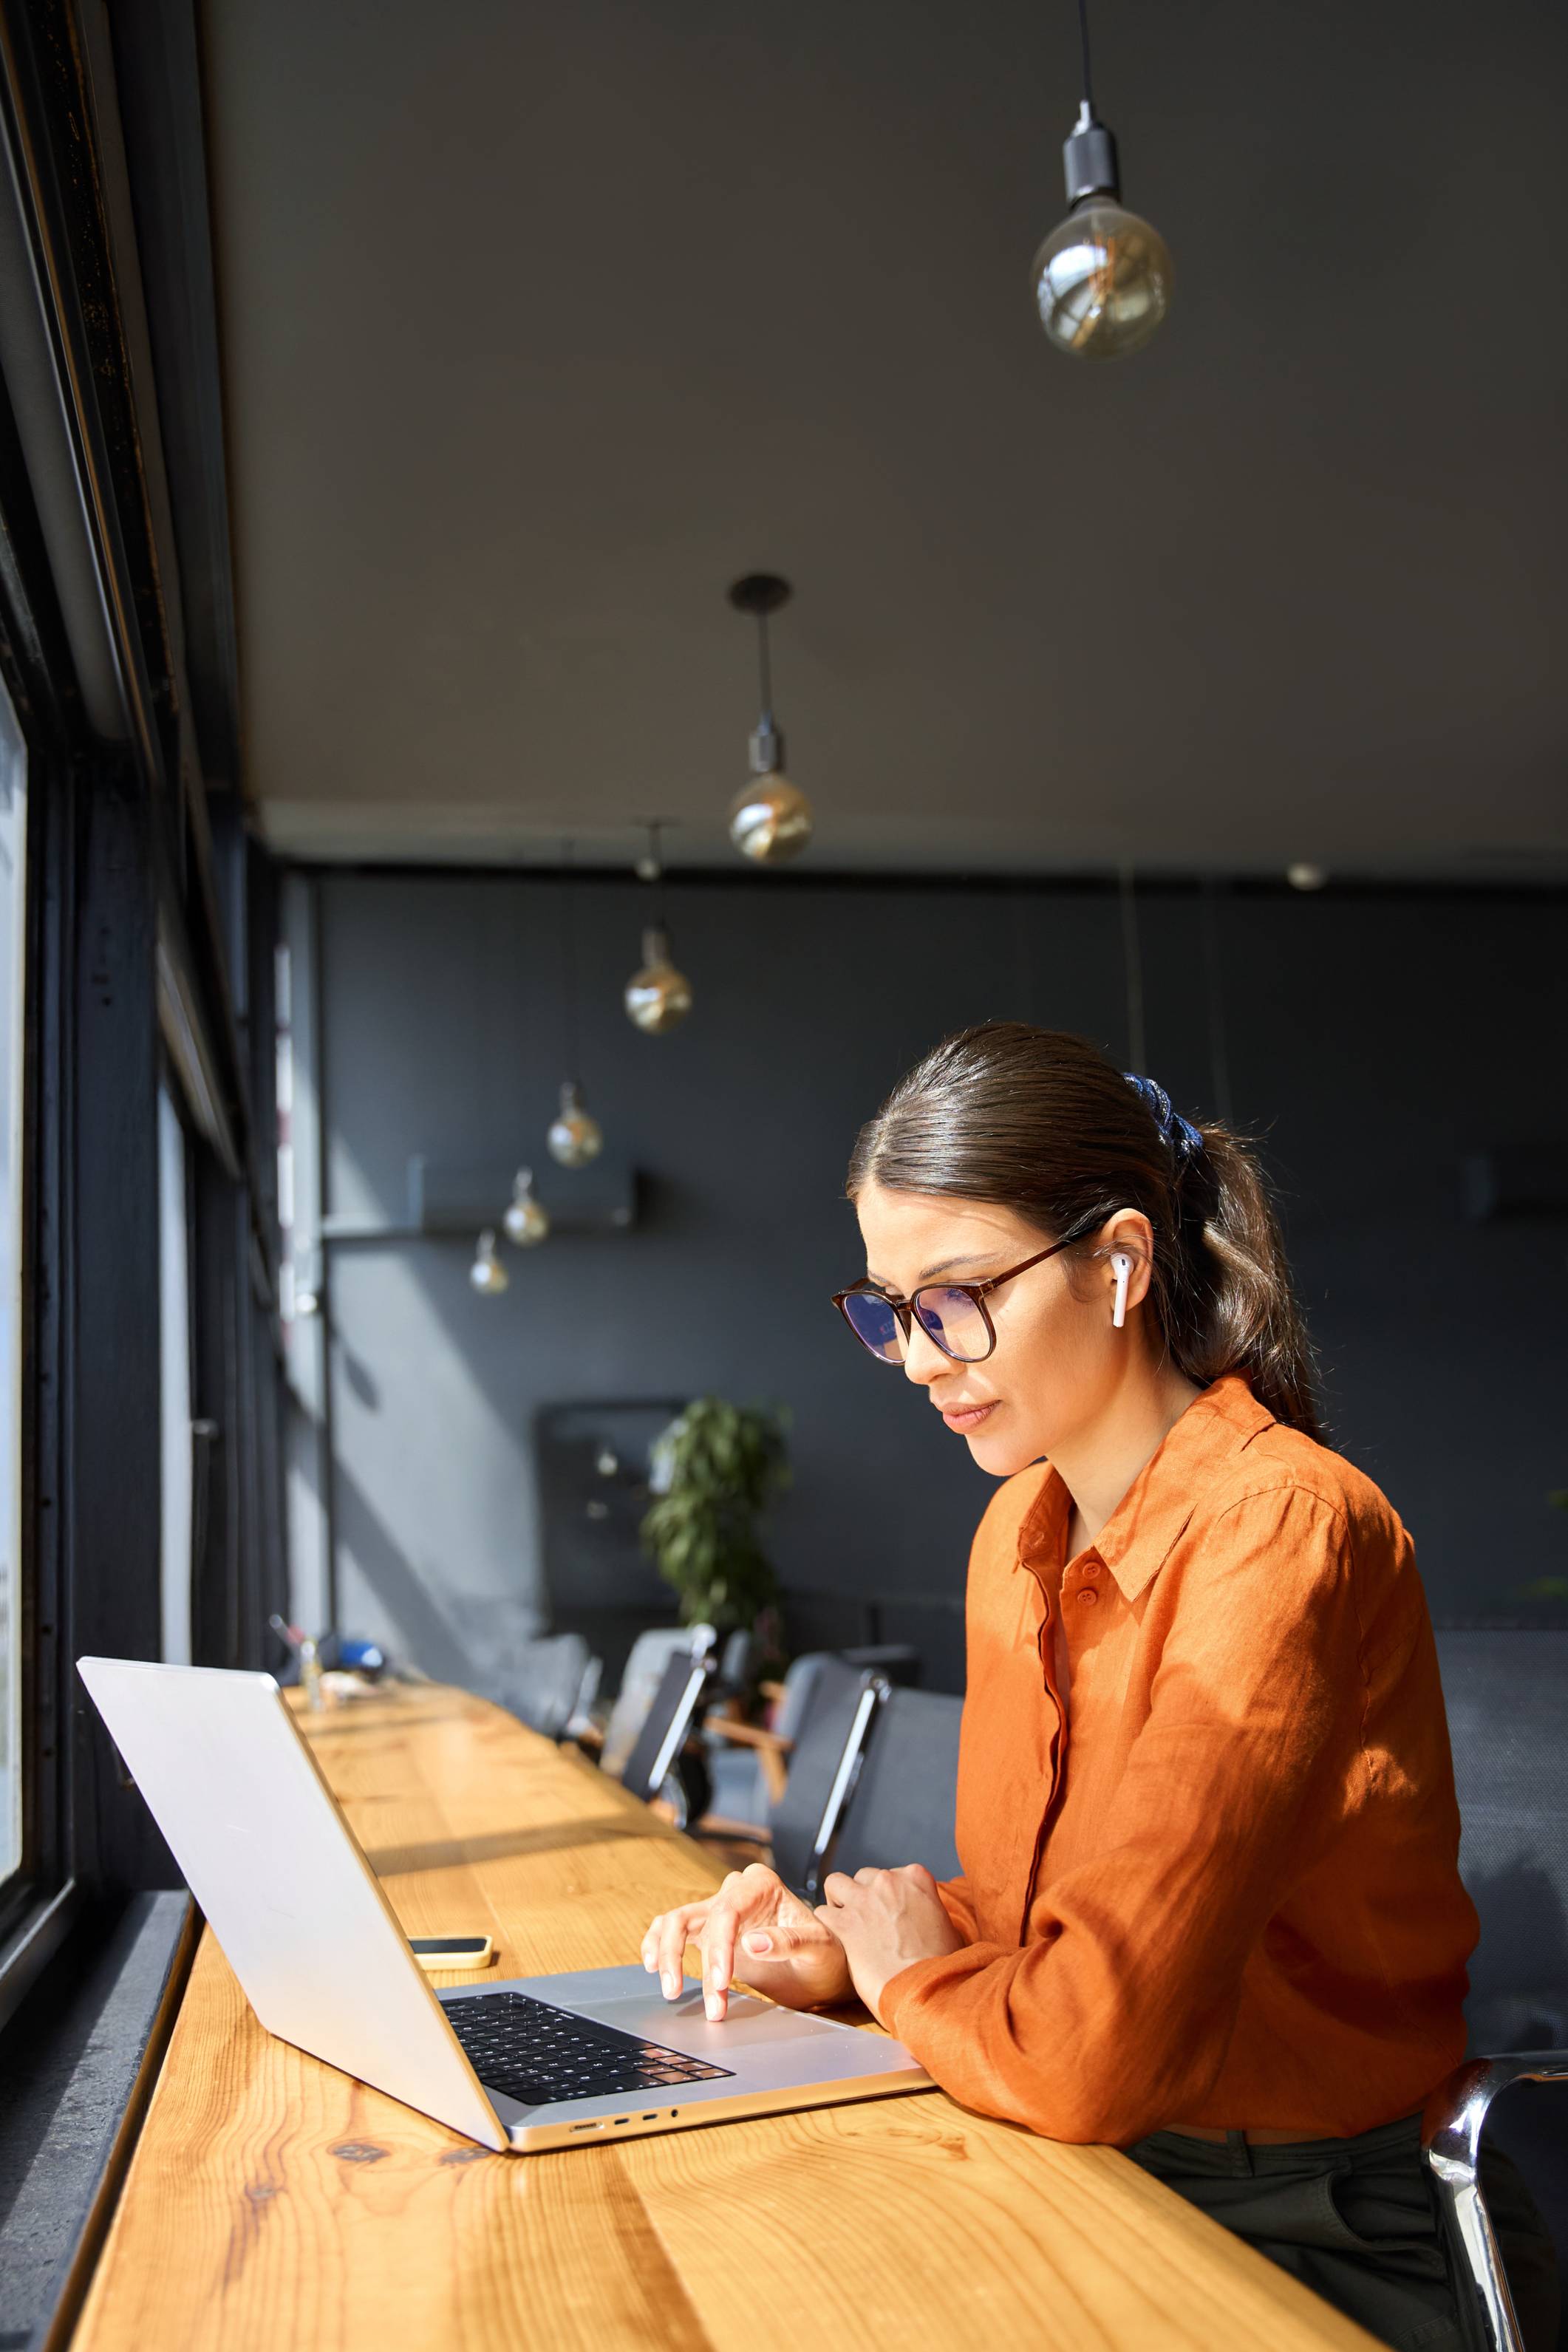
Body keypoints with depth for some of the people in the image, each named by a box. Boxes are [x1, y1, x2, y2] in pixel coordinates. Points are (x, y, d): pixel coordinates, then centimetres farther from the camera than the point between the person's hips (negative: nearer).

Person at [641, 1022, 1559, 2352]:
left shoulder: (1282, 1530, -25)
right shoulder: (1018, 1534, 2)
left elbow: (1082, 2054, -29)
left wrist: (907, 1971, -9)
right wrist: (841, 1953, -6)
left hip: (1329, 2244, -6)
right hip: (1101, 2180, 6)